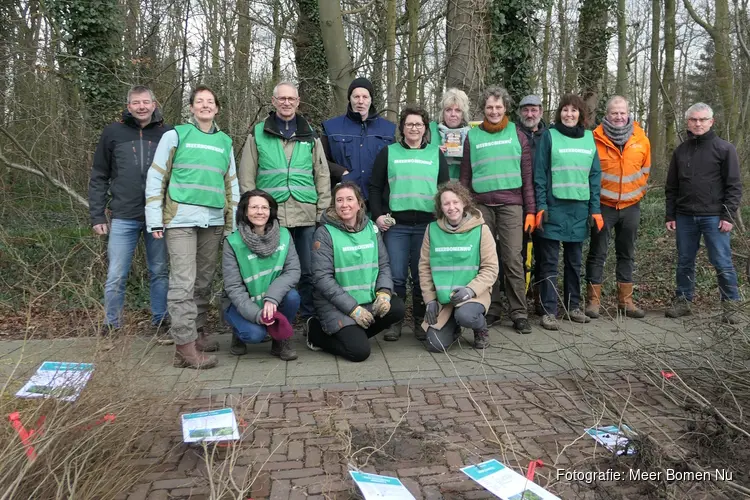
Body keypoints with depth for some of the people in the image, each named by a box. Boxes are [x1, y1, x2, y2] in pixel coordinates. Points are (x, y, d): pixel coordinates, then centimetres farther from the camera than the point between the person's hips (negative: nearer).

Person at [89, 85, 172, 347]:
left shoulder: (168, 133, 5)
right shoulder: (113, 132, 5)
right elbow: (99, 177, 7)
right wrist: (97, 216, 2)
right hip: (124, 218, 0)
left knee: (160, 272, 9)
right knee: (116, 276, 3)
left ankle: (161, 323, 21)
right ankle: (111, 328, 16)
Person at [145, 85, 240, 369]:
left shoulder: (225, 142, 15)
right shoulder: (175, 135, 4)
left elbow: (231, 185, 17)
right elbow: (155, 178, 1)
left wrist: (232, 224, 12)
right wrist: (155, 220, -5)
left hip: (213, 220, 4)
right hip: (181, 219, -4)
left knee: (204, 281, 9)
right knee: (183, 282, -9)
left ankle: (198, 331, 22)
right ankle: (185, 345, -7)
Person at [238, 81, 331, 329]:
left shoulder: (310, 135, 12)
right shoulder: (258, 134, 8)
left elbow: (322, 175, 11)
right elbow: (246, 177, 7)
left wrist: (323, 211, 4)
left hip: (306, 214, 1)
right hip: (270, 215, -1)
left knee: (308, 271, 5)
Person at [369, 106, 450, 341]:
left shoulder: (436, 154, 14)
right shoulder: (388, 152, 11)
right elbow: (375, 187, 8)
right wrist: (378, 215, -3)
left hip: (428, 224, 1)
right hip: (395, 224, -1)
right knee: (396, 275, -2)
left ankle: (421, 321, 18)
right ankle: (394, 321, 12)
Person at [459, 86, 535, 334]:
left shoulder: (517, 135, 9)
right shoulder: (473, 136, 10)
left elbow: (527, 176, 7)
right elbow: (465, 177, 11)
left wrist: (530, 210, 1)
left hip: (511, 205, -1)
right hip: (481, 206, 1)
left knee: (513, 260, -4)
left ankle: (519, 313, 2)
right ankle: (491, 309, 14)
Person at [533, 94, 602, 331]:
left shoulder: (588, 138, 11)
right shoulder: (549, 136, 0)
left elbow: (595, 175, 10)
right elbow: (539, 174, -4)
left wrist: (595, 209, 4)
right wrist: (541, 206, -11)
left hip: (580, 208, 4)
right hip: (554, 207, -4)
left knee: (574, 261, 12)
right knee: (549, 262, -1)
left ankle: (573, 307, 23)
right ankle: (549, 311, 5)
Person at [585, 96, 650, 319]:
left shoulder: (641, 139, 2)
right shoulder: (596, 138, -8)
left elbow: (645, 170, 13)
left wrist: (637, 192, 11)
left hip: (631, 205, 4)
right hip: (603, 204, -3)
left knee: (627, 254, 11)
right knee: (597, 253, 0)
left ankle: (625, 300, 20)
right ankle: (593, 300, 6)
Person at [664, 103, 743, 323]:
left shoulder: (724, 149, 0)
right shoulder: (680, 151, 11)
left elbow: (734, 186, -3)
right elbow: (671, 187, 13)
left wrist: (728, 216, -11)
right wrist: (670, 215, 7)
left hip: (714, 217, -4)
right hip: (685, 217, 4)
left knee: (722, 263, -1)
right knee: (685, 262, 10)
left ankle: (730, 305, 11)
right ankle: (682, 301, 21)